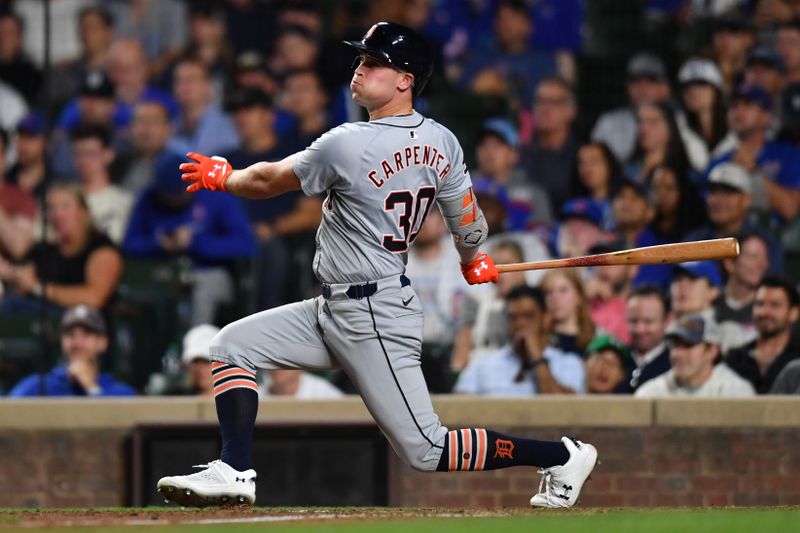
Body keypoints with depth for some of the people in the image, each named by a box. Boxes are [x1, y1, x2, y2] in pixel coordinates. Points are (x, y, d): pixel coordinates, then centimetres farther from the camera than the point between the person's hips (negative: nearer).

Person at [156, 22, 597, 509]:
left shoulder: (347, 145, -20)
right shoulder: (441, 142, 1)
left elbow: (267, 182, -6)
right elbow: (469, 226, 9)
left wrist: (223, 177, 15)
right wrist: (475, 261, 32)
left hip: (374, 319, -10)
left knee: (427, 451, -7)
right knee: (232, 345, 7)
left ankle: (561, 455, 2)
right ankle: (235, 472, -1)